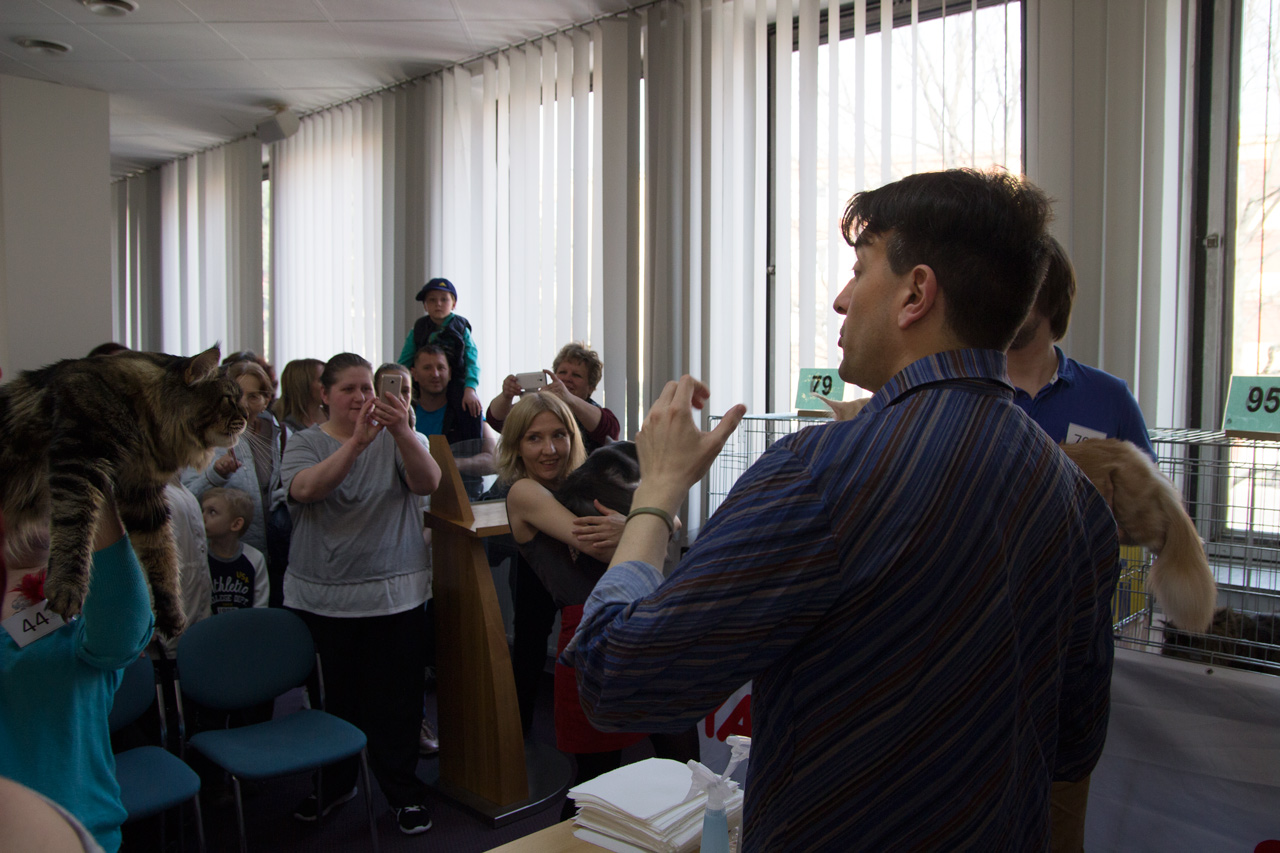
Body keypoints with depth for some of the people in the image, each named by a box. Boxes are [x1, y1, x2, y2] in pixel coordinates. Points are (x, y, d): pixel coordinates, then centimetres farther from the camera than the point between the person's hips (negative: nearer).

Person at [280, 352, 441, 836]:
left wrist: (401, 431, -35)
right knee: (333, 694, 12)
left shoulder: (399, 439, 2)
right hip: (320, 595, 1)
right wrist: (357, 441, -36)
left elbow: (428, 482, -16)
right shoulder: (304, 443, 1)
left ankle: (404, 791, 21)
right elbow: (305, 489, -21)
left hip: (394, 592, 0)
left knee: (395, 698, 4)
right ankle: (335, 782, 34)